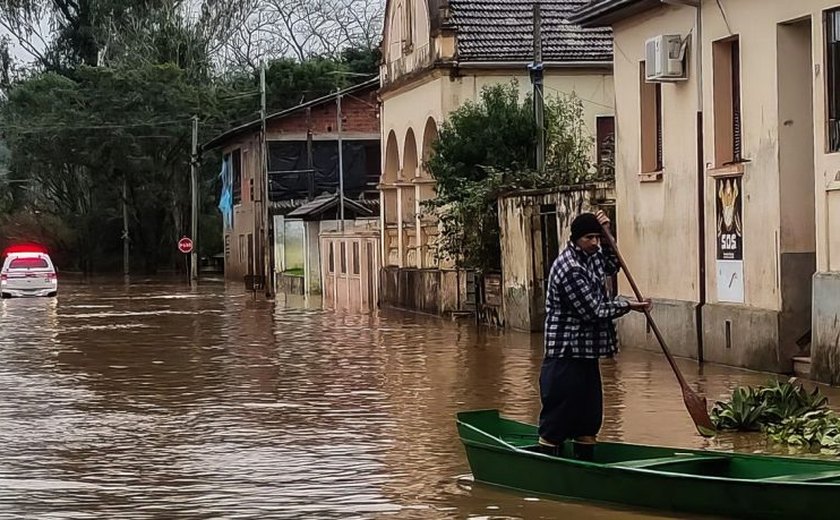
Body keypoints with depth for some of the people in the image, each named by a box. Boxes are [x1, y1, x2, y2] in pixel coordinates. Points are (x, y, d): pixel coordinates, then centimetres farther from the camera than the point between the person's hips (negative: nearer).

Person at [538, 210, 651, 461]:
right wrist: (628, 306, -5)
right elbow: (594, 311, -19)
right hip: (566, 357, -10)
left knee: (589, 420, 14)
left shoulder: (589, 257, 9)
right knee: (557, 421, -5)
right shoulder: (570, 269, -20)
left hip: (586, 355, 10)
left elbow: (611, 267, 30)